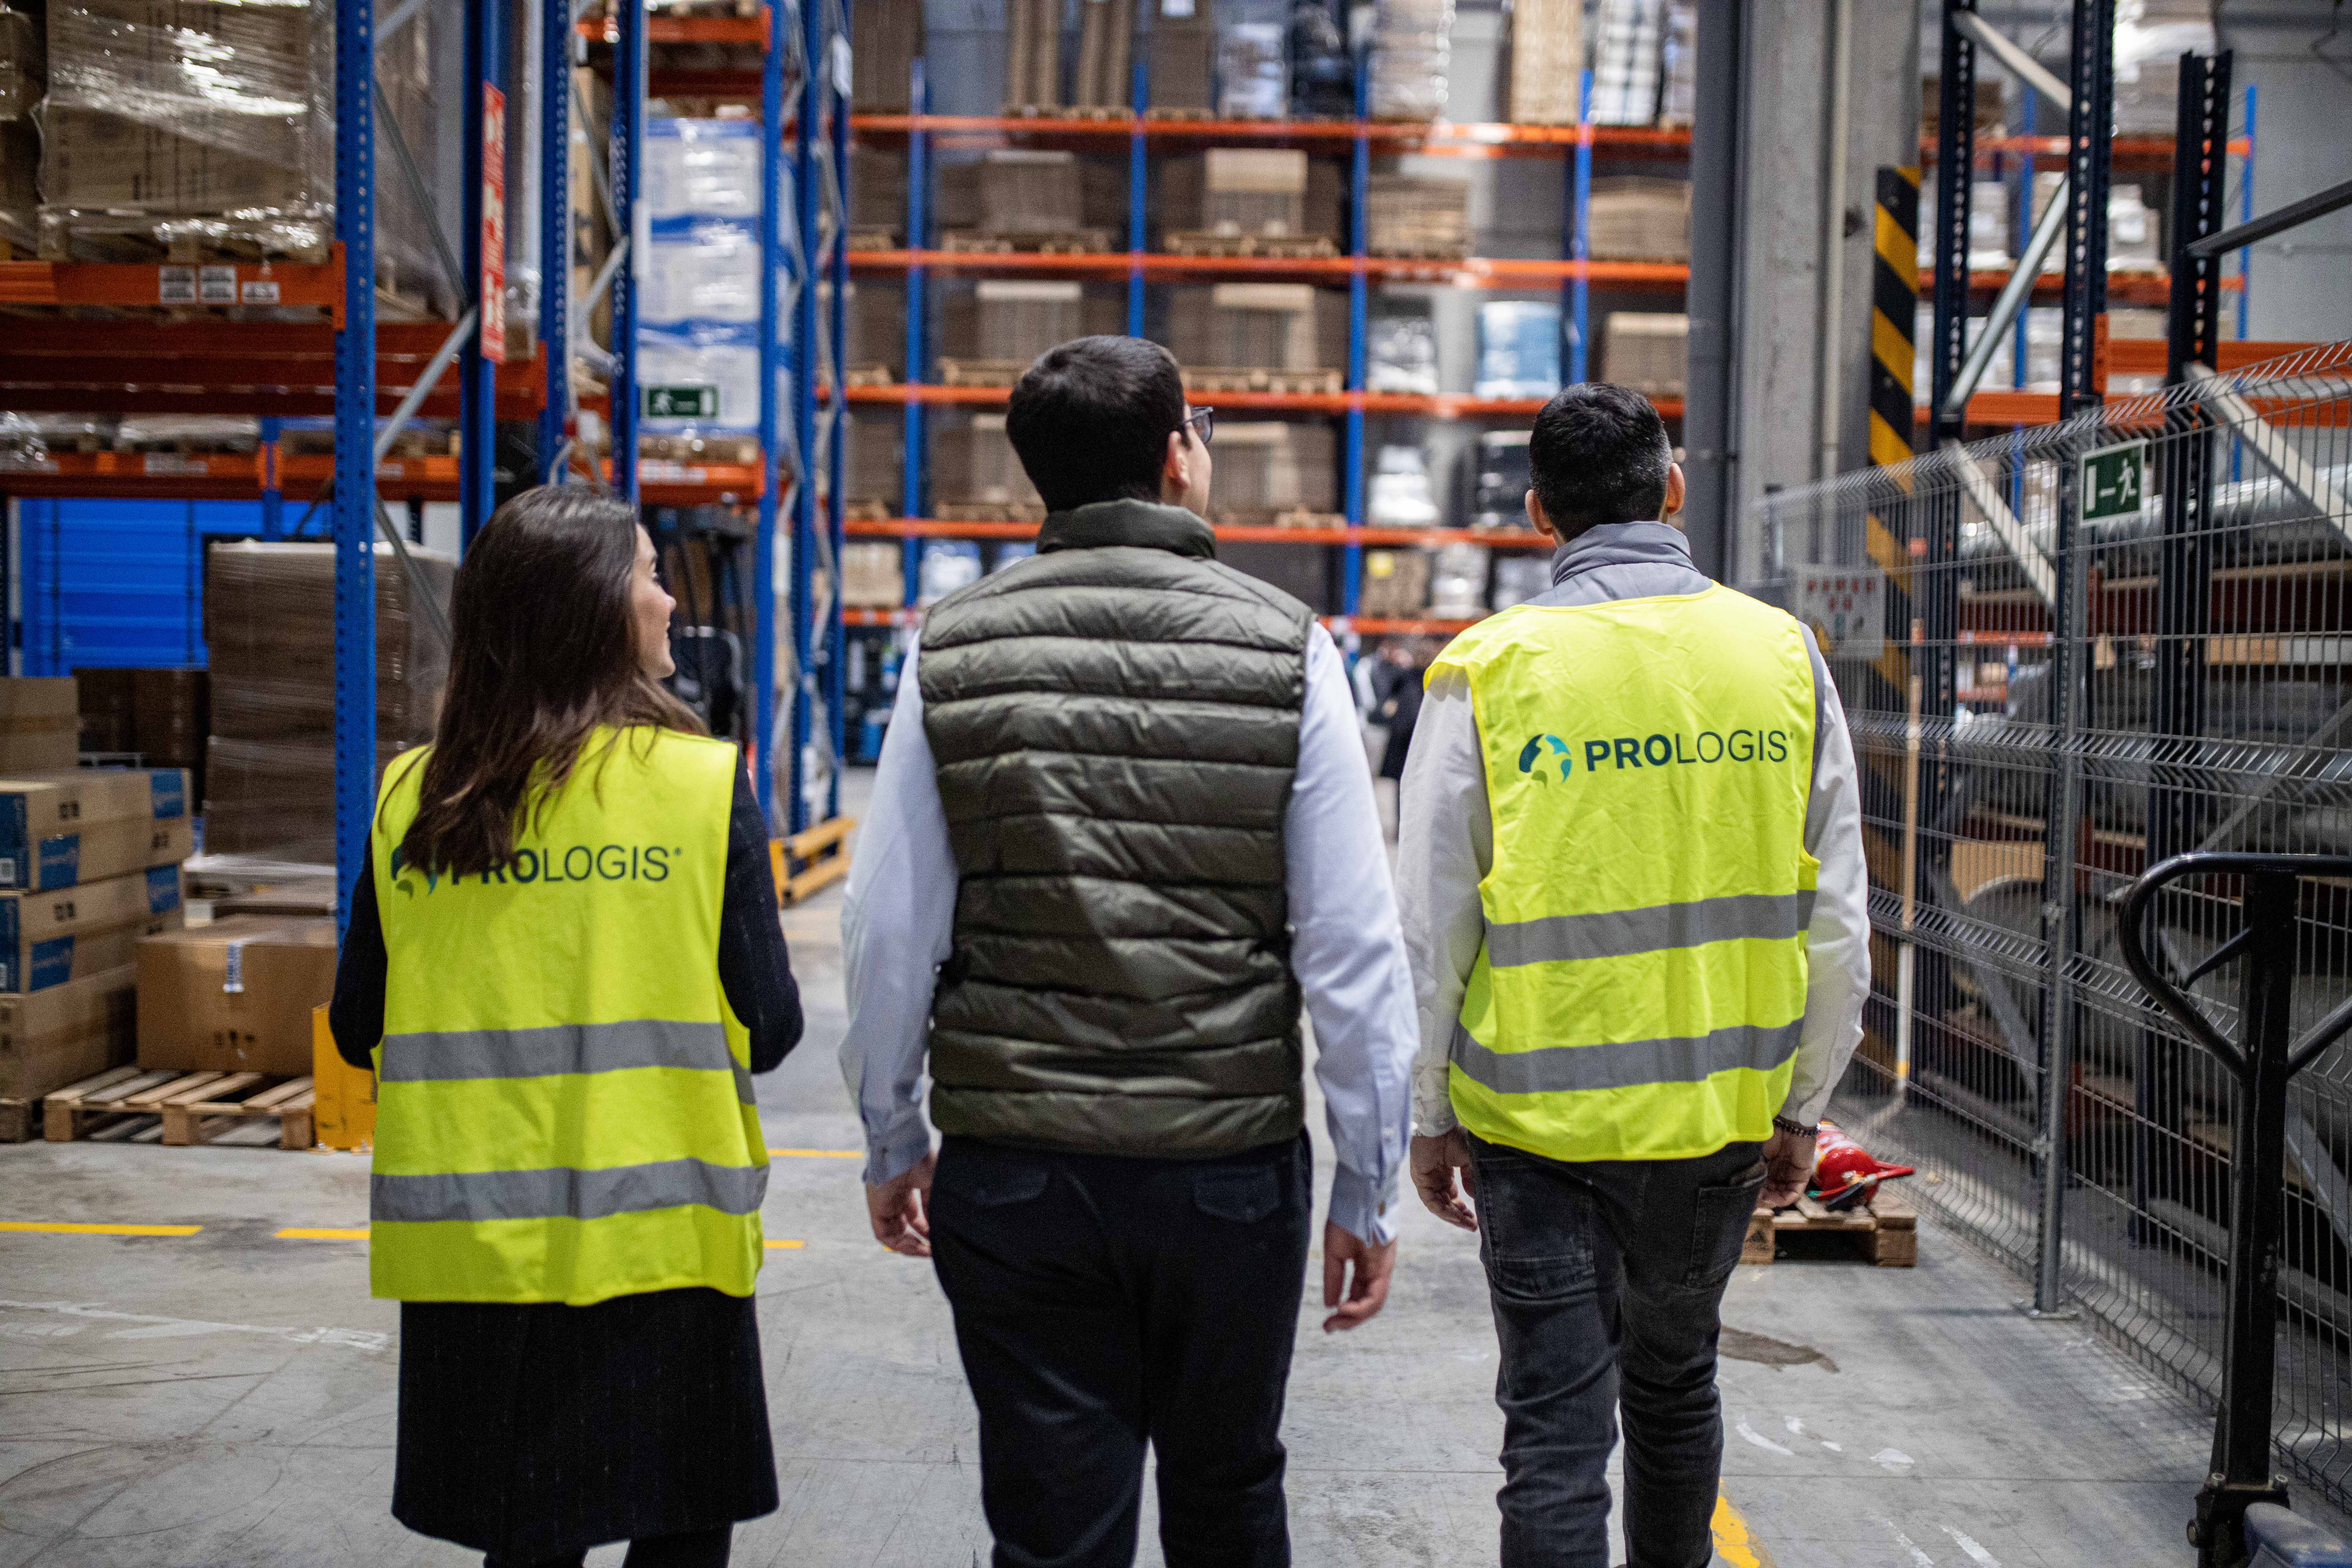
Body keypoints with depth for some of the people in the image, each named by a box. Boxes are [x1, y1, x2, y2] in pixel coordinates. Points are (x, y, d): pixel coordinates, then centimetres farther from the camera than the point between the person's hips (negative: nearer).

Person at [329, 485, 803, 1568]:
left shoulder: (412, 800, 1)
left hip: (470, 1241, 4)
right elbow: (767, 1029, -8)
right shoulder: (704, 787, -9)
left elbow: (358, 1031, 6)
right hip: (656, 1235, -3)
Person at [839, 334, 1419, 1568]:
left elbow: (889, 931, 1)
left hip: (1009, 1173, 1)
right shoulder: (1284, 650, -6)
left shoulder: (952, 651, -2)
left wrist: (891, 1139, 14)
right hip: (1230, 1165, 0)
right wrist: (1367, 1187, 1)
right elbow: (1353, 951, -7)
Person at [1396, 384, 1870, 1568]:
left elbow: (1431, 929, -6)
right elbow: (1835, 925, 3)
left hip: (1541, 1119, -3)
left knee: (1555, 1430, 4)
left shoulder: (1488, 671, -9)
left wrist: (1429, 1118, 6)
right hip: (1722, 1113, 3)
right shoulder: (1782, 655, -1)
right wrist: (1801, 1104, 14)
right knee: (1675, 1386, 24)